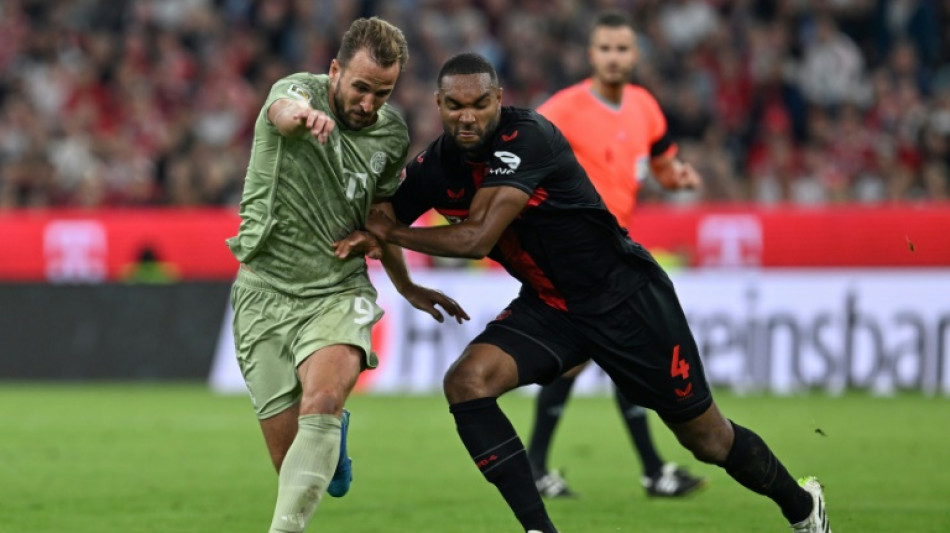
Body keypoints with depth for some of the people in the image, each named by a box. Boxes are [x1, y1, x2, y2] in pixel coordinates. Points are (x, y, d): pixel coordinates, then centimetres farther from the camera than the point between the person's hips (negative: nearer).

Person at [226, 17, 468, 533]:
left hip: (338, 289, 2)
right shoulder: (299, 90, -11)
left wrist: (407, 288, 29)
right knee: (291, 460, 0)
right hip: (266, 291, -2)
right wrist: (304, 115, -63)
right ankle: (333, 437, 37)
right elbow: (282, 110, -39)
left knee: (321, 404, -29)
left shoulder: (392, 133, 4)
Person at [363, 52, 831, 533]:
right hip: (546, 307, 6)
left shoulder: (525, 137, -27)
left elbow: (477, 239, -32)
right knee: (466, 381, -21)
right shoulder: (432, 168, -6)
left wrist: (391, 232, -22)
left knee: (709, 440, 4)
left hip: (627, 296, -6)